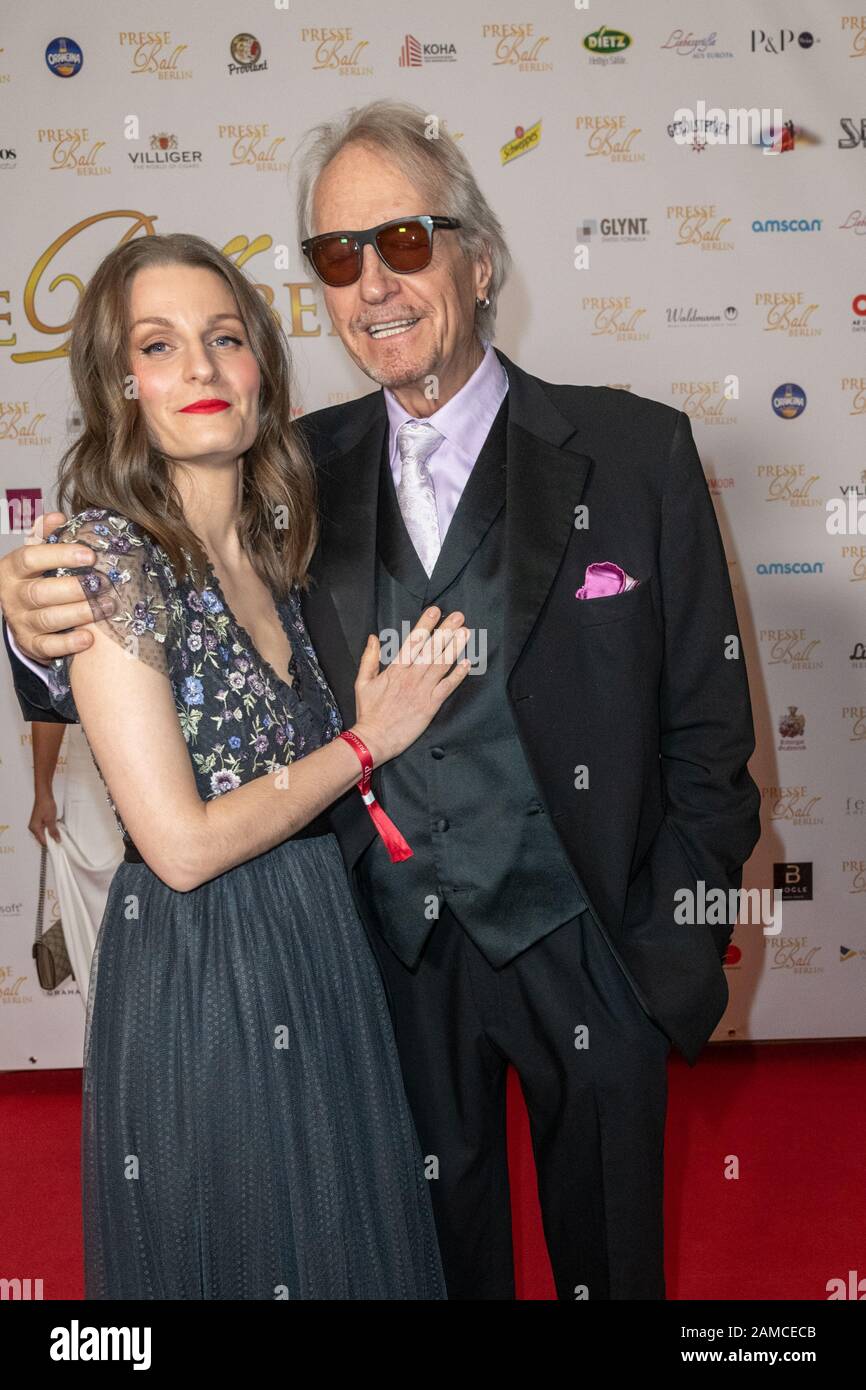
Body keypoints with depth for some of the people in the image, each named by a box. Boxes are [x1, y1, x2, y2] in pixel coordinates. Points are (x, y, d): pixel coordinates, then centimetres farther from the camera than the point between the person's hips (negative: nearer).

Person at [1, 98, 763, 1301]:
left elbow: (707, 731, -7)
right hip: (397, 956, 2)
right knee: (440, 1251, 25)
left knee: (608, 1254, 21)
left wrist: (673, 959, -7)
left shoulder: (635, 453, -12)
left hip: (585, 953, -2)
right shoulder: (304, 470, -3)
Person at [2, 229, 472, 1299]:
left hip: (323, 945, 7)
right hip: (197, 977, -6)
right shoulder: (104, 559, -18)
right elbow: (181, 844, -21)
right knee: (230, 1255, 15)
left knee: (350, 1244, 22)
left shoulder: (272, 539, 4)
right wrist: (370, 739, -13)